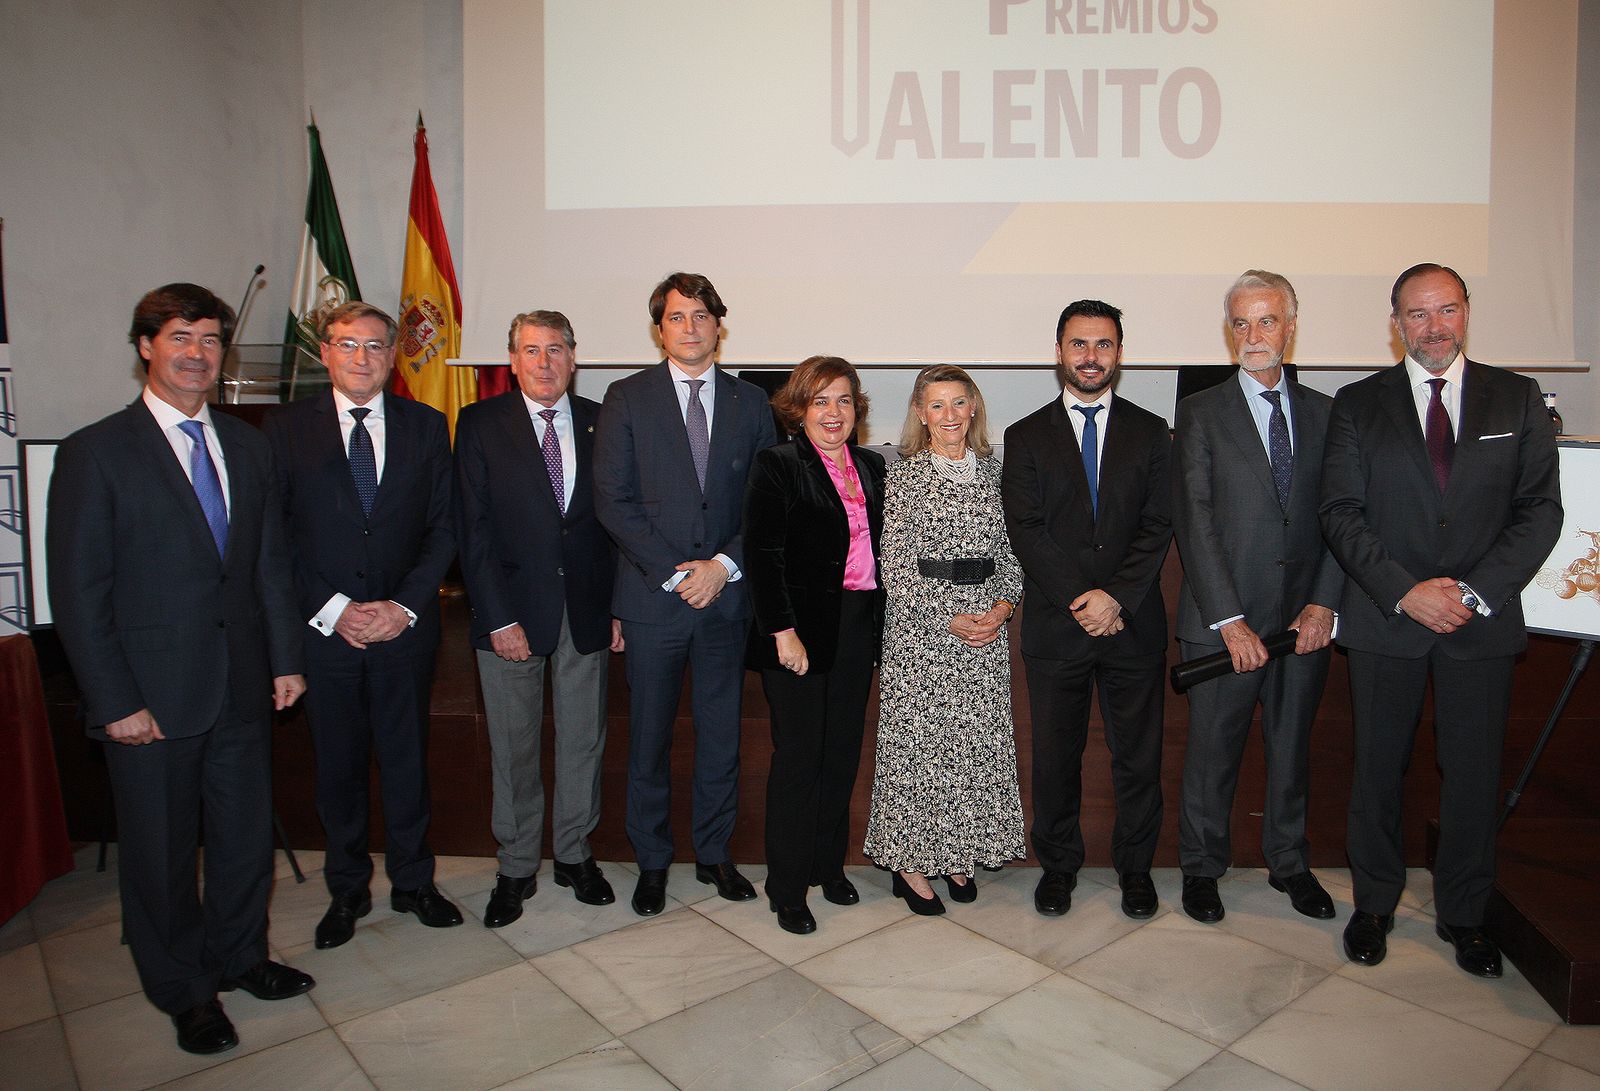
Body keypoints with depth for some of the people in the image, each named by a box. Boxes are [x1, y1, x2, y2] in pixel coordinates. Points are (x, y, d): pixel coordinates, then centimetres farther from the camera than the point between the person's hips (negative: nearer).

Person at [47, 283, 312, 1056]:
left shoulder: (246, 445, 8)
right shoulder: (95, 452, -7)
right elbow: (77, 592, -9)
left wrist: (285, 657, 6)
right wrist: (115, 702, -12)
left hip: (242, 684, 4)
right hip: (153, 694, -4)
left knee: (247, 832, 16)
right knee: (162, 850, 12)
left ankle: (238, 956, 39)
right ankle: (183, 990, 32)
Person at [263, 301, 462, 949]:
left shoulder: (426, 427, 4)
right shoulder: (286, 430, 0)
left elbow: (443, 528, 2)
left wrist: (404, 606, -9)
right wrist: (332, 608, -11)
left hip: (406, 626, 1)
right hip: (322, 627, 0)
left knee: (406, 758, 11)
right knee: (337, 766, 12)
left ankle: (412, 882, 28)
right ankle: (347, 890, 30)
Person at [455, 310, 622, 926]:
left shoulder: (601, 423, 5)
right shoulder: (481, 424, 0)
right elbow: (473, 529, -5)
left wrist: (618, 605, -1)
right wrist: (498, 618, -11)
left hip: (587, 607, 2)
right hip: (512, 609, -1)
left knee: (583, 739, 12)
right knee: (513, 746, 9)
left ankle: (575, 854, 30)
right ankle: (516, 868, 26)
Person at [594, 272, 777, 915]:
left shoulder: (750, 403, 7)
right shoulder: (628, 399, 1)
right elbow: (613, 500, -6)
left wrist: (724, 564, -10)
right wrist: (674, 573, -12)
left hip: (727, 595, 2)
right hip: (653, 596, -2)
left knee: (722, 734, 11)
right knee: (649, 738, 8)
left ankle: (714, 854, 29)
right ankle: (652, 862, 26)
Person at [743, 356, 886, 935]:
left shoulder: (871, 466, 11)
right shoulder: (777, 465, -6)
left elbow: (881, 545, 14)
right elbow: (762, 555, -12)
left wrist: (878, 621, 7)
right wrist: (783, 631, -17)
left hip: (859, 628, 6)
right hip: (801, 630, -5)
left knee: (843, 752, 13)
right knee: (799, 755, 1)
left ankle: (829, 865, 30)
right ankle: (787, 888, 16)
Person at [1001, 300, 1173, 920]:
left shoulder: (1149, 432, 8)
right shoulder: (1026, 437, 5)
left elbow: (1159, 526, -1)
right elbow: (1025, 532, -4)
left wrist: (1116, 596, -14)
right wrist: (1082, 600, -14)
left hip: (1134, 625, 1)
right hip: (1054, 627, 0)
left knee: (1138, 757, 10)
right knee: (1055, 758, 10)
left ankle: (1135, 867, 30)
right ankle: (1058, 866, 28)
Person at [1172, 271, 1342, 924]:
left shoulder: (1323, 413, 9)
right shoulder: (1201, 412, -2)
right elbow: (1194, 522, -9)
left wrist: (1324, 603, -7)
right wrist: (1230, 619, -15)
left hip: (1305, 620, 3)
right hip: (1223, 622, -3)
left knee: (1292, 747, 16)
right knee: (1213, 750, 7)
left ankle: (1289, 862, 35)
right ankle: (1202, 867, 26)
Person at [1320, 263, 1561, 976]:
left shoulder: (1517, 398, 6)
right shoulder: (1358, 404, 3)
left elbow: (1540, 508, 0)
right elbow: (1340, 514, -3)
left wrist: (1475, 592, -12)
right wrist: (1406, 591, -14)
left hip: (1483, 619, 1)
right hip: (1384, 620, -1)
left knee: (1474, 773, 9)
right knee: (1378, 768, 9)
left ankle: (1463, 914, 28)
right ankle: (1374, 904, 27)